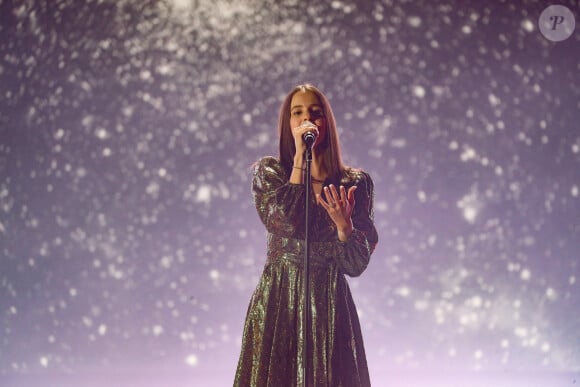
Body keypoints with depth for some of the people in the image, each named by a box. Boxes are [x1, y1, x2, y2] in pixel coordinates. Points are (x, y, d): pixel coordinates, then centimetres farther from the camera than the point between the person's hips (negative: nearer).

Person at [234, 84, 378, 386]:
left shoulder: (354, 182, 3)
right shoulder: (267, 171, 3)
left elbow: (356, 264, 0)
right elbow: (286, 223, -17)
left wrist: (344, 224, -19)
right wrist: (300, 157, -13)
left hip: (330, 304, 1)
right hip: (277, 302, -1)